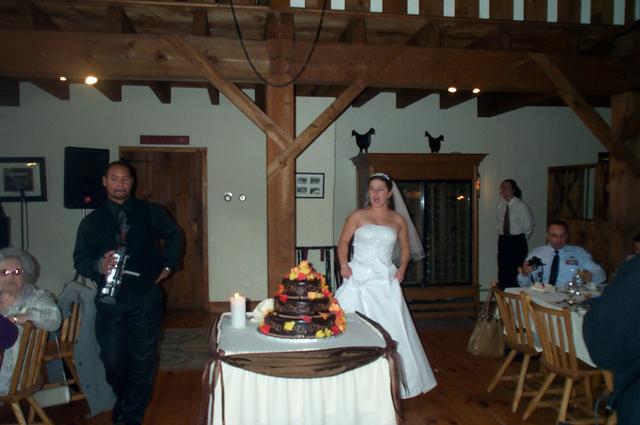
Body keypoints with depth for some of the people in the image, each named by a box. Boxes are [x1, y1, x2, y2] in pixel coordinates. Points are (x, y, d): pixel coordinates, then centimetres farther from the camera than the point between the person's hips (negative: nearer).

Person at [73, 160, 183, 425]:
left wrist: (168, 265, 8)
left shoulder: (150, 212, 2)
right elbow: (80, 260, 3)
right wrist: (99, 265, -18)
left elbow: (174, 235, 16)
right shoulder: (91, 222, 4)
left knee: (143, 360, 5)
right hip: (109, 301, 1)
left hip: (146, 299, -1)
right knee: (112, 360, 11)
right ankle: (122, 401, 42)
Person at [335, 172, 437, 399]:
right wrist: (343, 264, -7)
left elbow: (405, 248, 19)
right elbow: (343, 242, 7)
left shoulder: (398, 220, 8)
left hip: (385, 280, 2)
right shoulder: (358, 216, 1)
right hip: (358, 278, -2)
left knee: (391, 328, 3)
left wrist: (402, 268, 4)